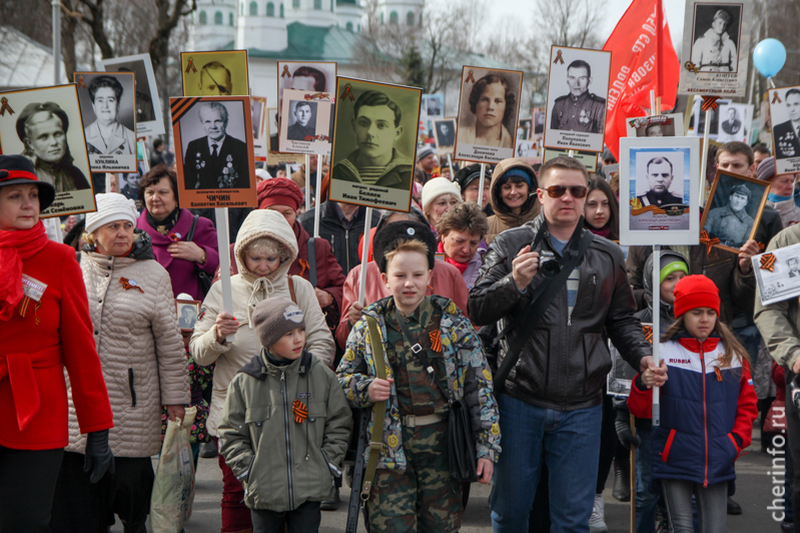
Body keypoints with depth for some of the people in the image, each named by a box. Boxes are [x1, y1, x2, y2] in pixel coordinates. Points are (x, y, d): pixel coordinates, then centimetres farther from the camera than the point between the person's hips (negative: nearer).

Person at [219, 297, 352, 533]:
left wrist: (327, 465, 0)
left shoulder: (321, 375, 2)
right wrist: (248, 470, -5)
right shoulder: (244, 382, -1)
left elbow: (339, 424, 8)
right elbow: (231, 434, 4)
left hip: (310, 489, 0)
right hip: (264, 491, 0)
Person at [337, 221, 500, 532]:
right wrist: (366, 388, -11)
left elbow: (480, 387, 3)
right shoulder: (369, 326, 3)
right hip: (391, 445, 0)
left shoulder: (453, 323, 2)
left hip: (442, 442, 0)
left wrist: (487, 447, 0)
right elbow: (342, 378, 12)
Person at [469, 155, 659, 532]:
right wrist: (514, 284, -19)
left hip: (581, 408, 2)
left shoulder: (607, 255, 11)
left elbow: (622, 320, 19)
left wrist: (642, 356, 1)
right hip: (519, 399, -2)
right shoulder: (510, 246, 2)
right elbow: (476, 311, -2)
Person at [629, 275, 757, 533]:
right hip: (675, 460, -2)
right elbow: (641, 410, 0)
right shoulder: (663, 352, -1)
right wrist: (643, 386, -20)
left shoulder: (733, 354, 8)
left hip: (718, 462, 2)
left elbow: (747, 404, 16)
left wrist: (737, 440, 2)